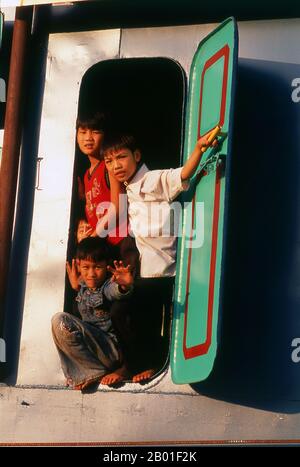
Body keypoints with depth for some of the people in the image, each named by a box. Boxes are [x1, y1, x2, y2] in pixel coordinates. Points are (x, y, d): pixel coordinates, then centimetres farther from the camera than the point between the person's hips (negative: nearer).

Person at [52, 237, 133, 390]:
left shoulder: (108, 287, -12)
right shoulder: (84, 288, 13)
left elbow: (116, 291, -39)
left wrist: (125, 285, -61)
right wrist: (76, 287, 23)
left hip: (114, 348, -9)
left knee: (61, 321, -20)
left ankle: (100, 374, -12)